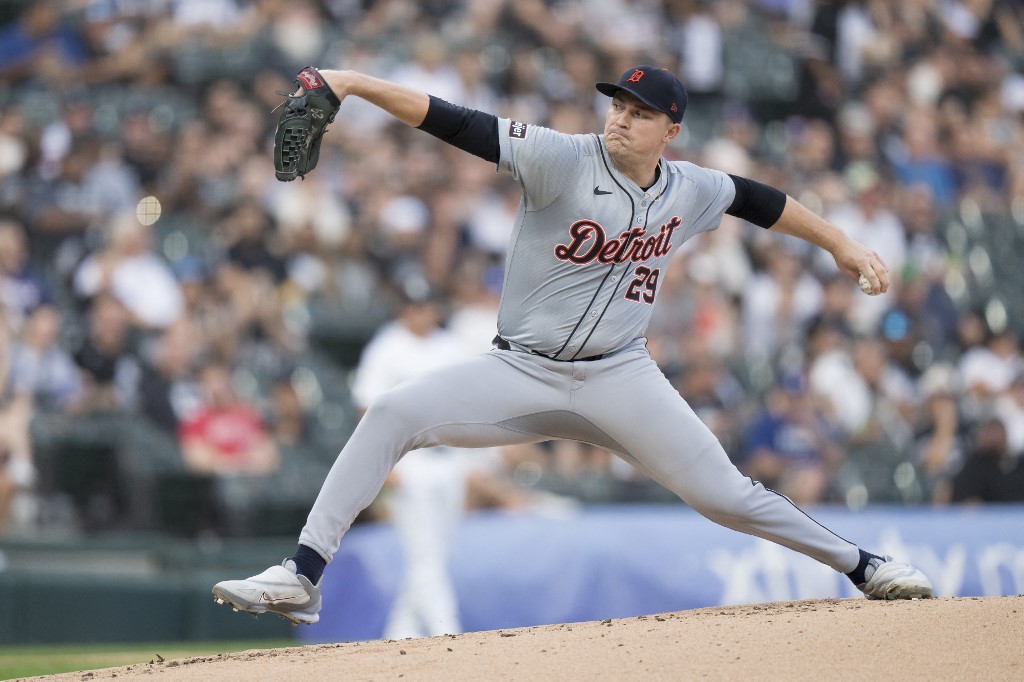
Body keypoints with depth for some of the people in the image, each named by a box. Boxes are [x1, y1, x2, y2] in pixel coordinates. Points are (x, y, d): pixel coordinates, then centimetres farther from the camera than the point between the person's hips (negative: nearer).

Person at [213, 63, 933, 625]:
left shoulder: (691, 190, 1)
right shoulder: (562, 159, -12)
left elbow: (761, 199, 22)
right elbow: (455, 123, -22)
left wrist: (840, 243, 27)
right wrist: (357, 83, -32)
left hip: (620, 378, 2)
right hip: (521, 373, -2)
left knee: (726, 495, -3)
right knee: (393, 413, -22)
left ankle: (862, 565, 18)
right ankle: (302, 576, -21)